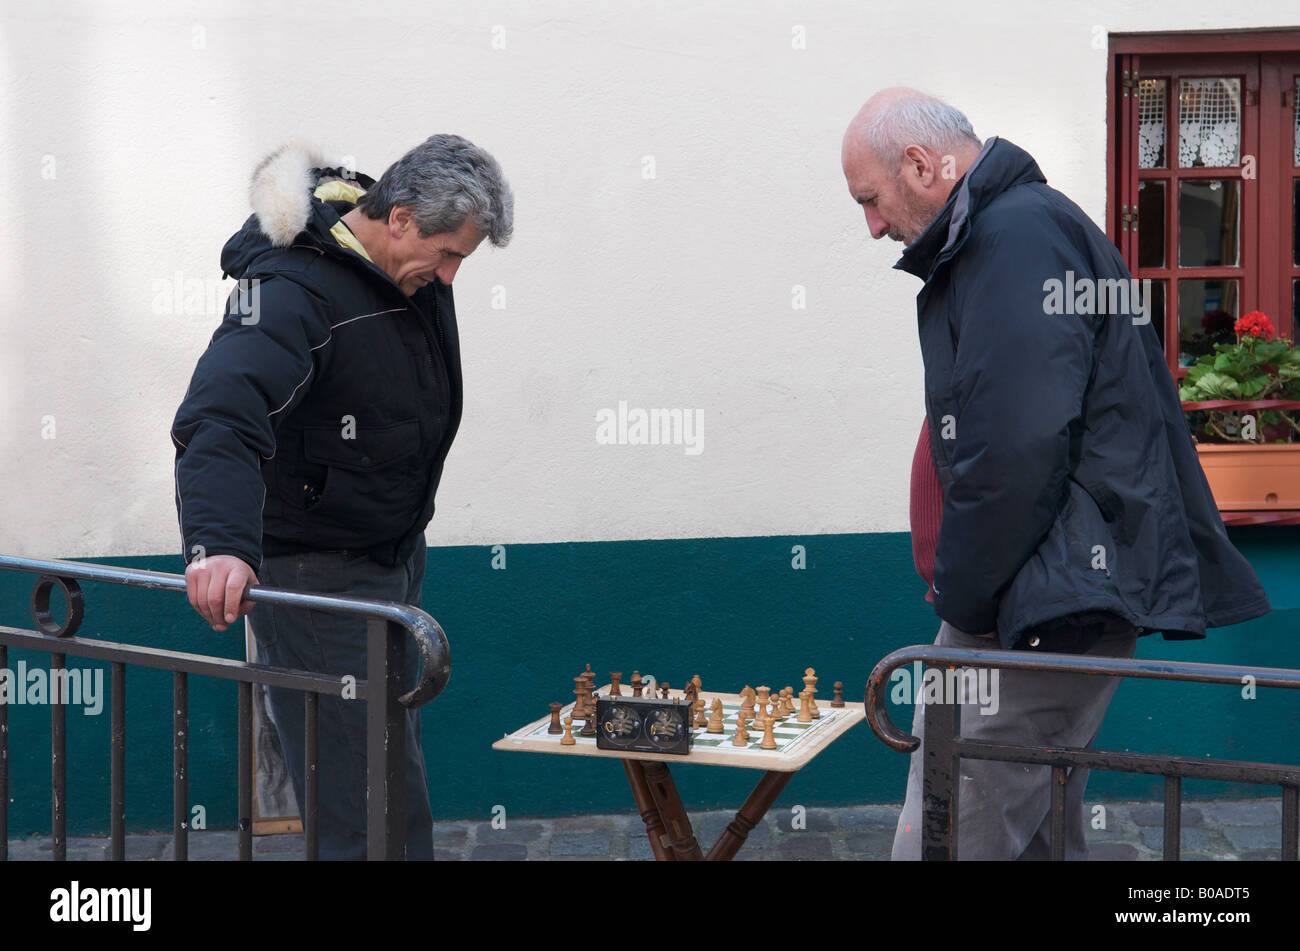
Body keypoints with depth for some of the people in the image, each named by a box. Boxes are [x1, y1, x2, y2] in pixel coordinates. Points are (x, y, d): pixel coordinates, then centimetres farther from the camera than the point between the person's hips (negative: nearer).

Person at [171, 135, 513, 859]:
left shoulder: (417, 274, 0)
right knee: (365, 796, -10)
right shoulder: (292, 290, -27)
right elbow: (222, 418, -42)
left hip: (397, 553, 9)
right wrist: (218, 542, -58)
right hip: (314, 569, -9)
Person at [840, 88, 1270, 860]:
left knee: (946, 838, -10)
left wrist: (963, 597, -13)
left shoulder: (1016, 237, -13)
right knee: (1037, 831, 18)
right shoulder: (1008, 230, 20)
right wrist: (962, 587, 15)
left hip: (1049, 610, -11)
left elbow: (1016, 449, -23)